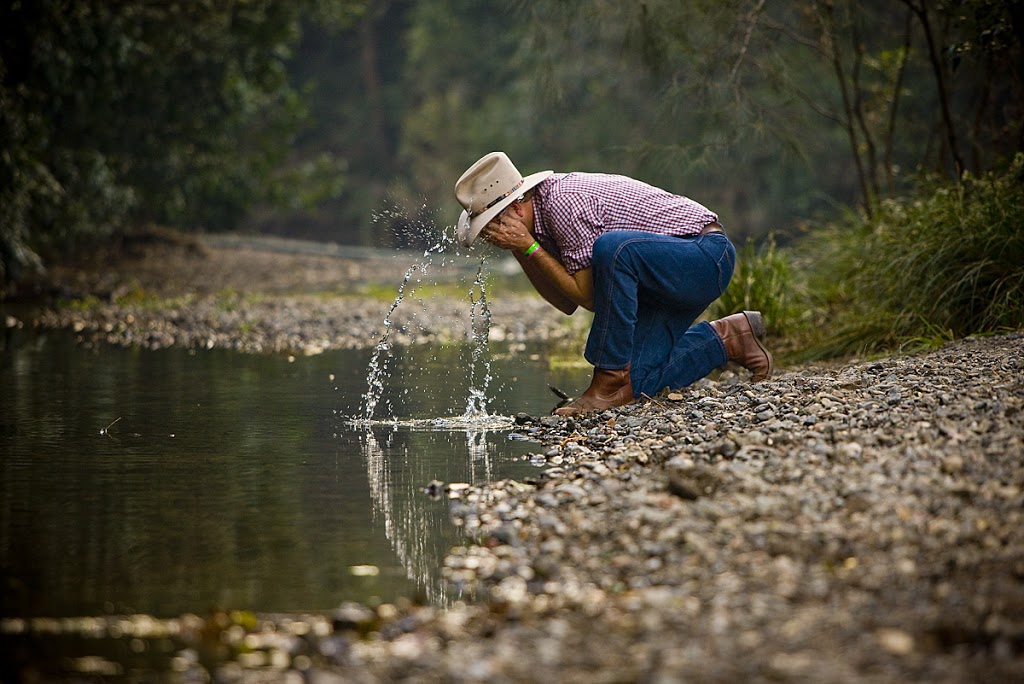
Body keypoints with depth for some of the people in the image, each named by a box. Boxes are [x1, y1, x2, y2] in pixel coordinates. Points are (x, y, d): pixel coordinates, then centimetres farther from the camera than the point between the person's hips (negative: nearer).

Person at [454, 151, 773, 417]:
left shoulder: (563, 202, -23)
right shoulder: (543, 204, 6)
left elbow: (589, 296, -19)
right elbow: (568, 303, 10)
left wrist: (529, 247, -19)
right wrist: (518, 251, 0)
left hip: (707, 253, -9)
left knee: (612, 247, -36)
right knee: (637, 382, -4)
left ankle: (612, 378, -24)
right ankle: (724, 339, 17)